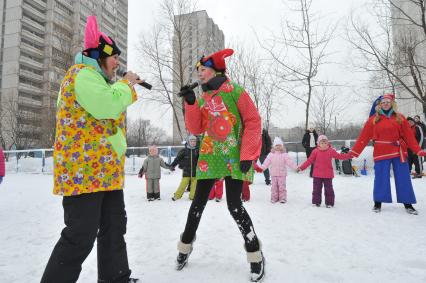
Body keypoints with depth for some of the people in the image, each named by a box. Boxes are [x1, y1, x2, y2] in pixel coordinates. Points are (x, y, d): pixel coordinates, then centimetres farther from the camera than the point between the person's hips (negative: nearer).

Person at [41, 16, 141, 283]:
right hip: (83, 170, -11)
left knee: (114, 228, 16)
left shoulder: (95, 77, 23)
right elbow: (109, 107, -24)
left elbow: (113, 110, 31)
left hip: (106, 170, 11)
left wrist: (130, 89, 20)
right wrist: (126, 83, -9)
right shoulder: (82, 73, -10)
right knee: (80, 236, -6)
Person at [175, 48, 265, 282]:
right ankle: (185, 245, 31)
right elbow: (196, 129, 5)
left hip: (235, 157, -4)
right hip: (209, 157, 5)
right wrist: (190, 103, -8)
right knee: (198, 202, 9)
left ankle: (255, 254, 12)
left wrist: (247, 155, -12)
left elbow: (253, 122, -6)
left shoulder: (235, 92, -3)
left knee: (234, 205, -8)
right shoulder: (201, 98, 12)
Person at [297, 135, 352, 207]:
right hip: (317, 175, 0)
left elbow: (340, 156, 3)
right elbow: (309, 160, -2)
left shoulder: (331, 151, -2)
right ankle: (316, 202, 21)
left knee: (328, 189, 7)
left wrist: (350, 155, -7)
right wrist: (301, 167, -5)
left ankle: (329, 203, 19)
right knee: (316, 189, 9)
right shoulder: (315, 151, -4)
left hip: (328, 175, 0)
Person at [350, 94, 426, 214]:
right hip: (381, 153, -2)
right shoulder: (373, 119, 1)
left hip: (399, 152, 2)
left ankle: (408, 204, 20)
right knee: (380, 178, 3)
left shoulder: (400, 118, 6)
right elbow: (364, 137, -3)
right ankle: (377, 203, 17)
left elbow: (409, 136, 4)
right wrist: (354, 152, -9)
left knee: (403, 178, 7)